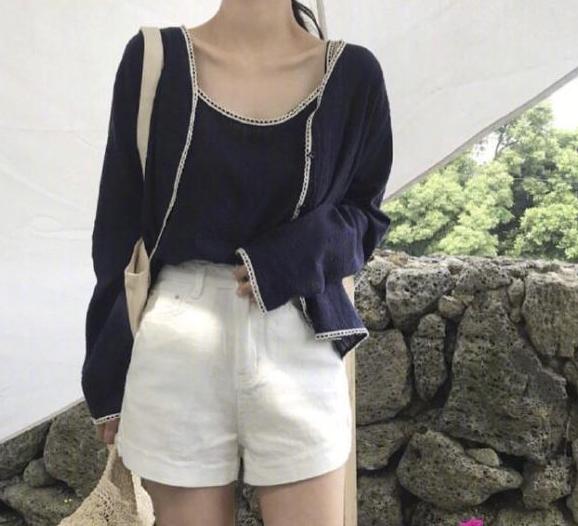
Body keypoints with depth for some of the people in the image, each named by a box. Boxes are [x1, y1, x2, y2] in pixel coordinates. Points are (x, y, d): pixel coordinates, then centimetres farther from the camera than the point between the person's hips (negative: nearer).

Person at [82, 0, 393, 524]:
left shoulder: (352, 73, 2)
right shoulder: (155, 59, 1)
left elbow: (365, 215, 10)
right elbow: (120, 229, 3)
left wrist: (293, 258, -11)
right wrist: (110, 374, 2)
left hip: (299, 347, 1)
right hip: (178, 346, 0)